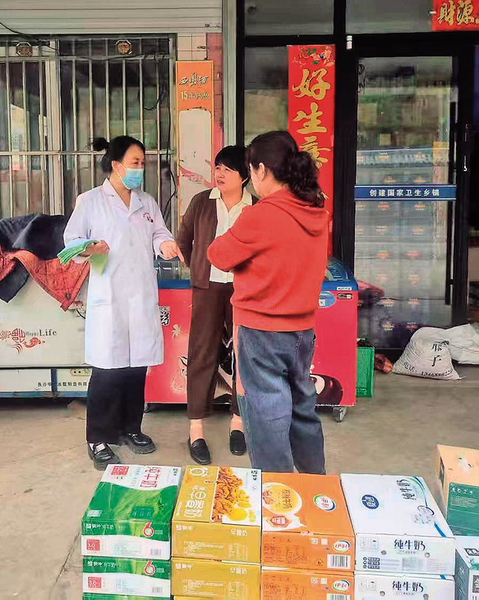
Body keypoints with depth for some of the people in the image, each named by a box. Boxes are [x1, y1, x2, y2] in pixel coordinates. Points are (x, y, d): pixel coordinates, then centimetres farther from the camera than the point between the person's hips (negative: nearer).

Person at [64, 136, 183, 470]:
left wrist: (165, 243, -8)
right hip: (109, 298, -4)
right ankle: (99, 440, 9)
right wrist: (88, 249, -19)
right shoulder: (91, 201, 2)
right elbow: (71, 238, 2)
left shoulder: (147, 203, 16)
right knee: (107, 370, -5)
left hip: (143, 297, 5)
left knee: (138, 365, 10)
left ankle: (130, 429, 27)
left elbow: (158, 234, 15)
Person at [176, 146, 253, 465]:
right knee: (203, 354, 2)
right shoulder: (201, 202, 2)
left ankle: (238, 422, 25)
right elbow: (184, 239, 15)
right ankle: (196, 431, 10)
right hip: (208, 287, 0)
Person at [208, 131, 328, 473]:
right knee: (303, 407, 23)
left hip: (263, 332, -7)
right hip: (304, 329, 7)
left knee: (268, 418, 5)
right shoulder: (318, 213, 1)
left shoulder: (259, 217, -19)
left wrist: (232, 237, 11)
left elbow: (219, 256, -8)